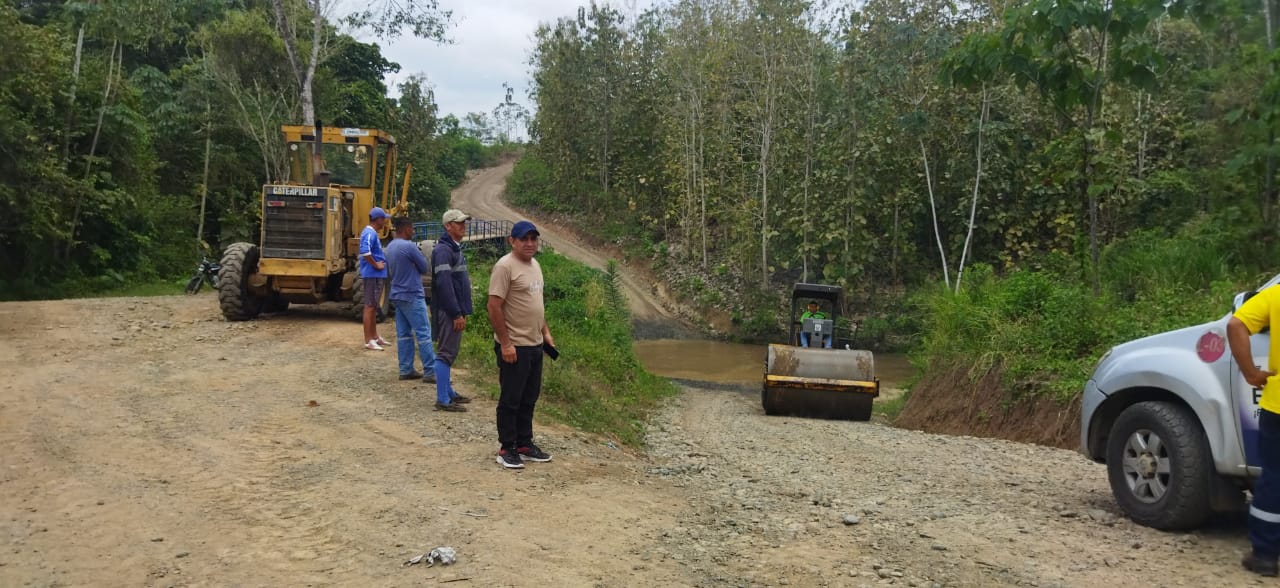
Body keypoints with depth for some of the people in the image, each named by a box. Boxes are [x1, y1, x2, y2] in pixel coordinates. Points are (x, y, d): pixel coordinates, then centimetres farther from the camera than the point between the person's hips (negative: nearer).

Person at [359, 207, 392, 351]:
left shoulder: (372, 233, 15)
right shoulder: (369, 233, -16)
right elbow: (365, 251, -32)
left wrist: (382, 262, 12)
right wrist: (376, 265, -21)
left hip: (377, 275, 10)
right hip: (372, 275, -10)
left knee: (374, 306, 17)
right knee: (370, 307, -6)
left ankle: (375, 336, 26)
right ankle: (368, 341, -3)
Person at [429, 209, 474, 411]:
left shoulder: (455, 248, 16)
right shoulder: (443, 250, -16)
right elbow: (444, 284, -22)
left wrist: (463, 311, 19)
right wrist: (457, 314, -22)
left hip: (455, 311, 10)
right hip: (447, 311, -10)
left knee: (449, 353, 15)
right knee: (446, 353, -7)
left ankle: (448, 393, 24)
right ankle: (443, 400, -4)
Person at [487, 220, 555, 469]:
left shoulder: (534, 265, 13)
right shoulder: (505, 266, -16)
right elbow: (494, 306, -20)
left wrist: (546, 333, 18)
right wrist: (505, 344, -22)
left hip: (535, 345, 9)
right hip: (514, 346, -9)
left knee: (529, 399, 15)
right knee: (510, 400, 1)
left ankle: (524, 444, 25)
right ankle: (506, 449, 11)